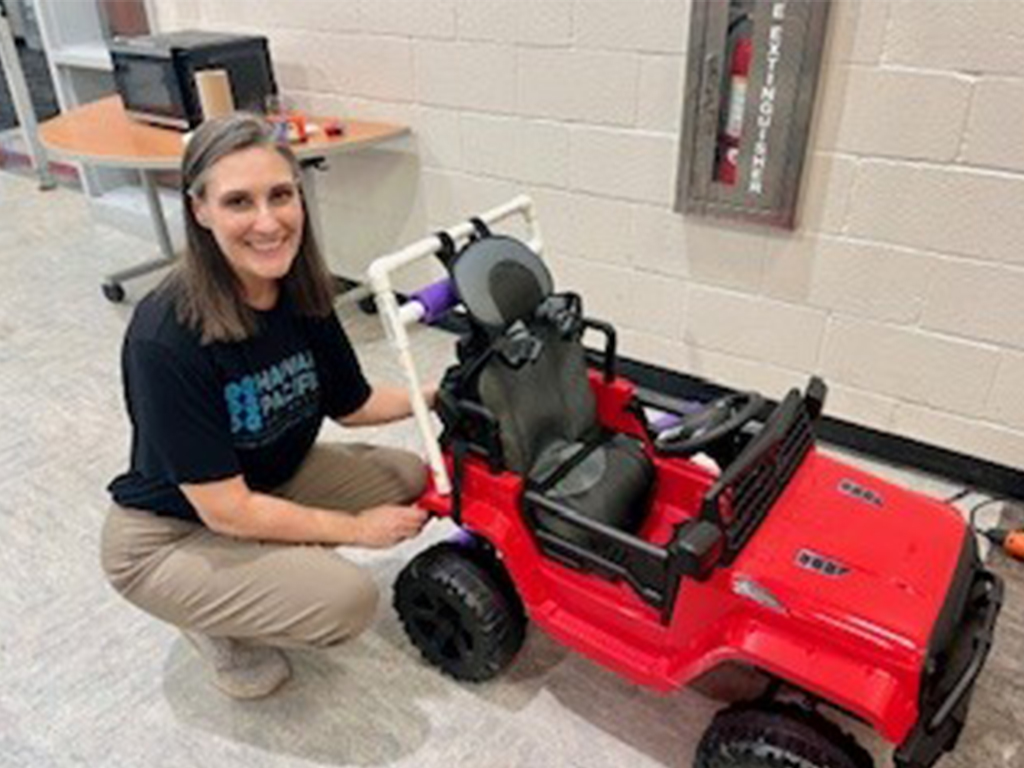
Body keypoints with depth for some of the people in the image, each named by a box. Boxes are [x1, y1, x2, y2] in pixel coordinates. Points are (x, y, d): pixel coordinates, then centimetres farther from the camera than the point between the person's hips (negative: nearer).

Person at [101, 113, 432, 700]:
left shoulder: (302, 295, -13)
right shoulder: (167, 338, -32)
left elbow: (352, 405, 3)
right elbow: (226, 511, -27)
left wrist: (436, 394, -12)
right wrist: (356, 528, -18)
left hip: (275, 482, 7)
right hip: (167, 536, -6)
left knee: (411, 479, -7)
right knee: (348, 600, -25)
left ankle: (278, 565, 10)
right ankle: (218, 625, 6)